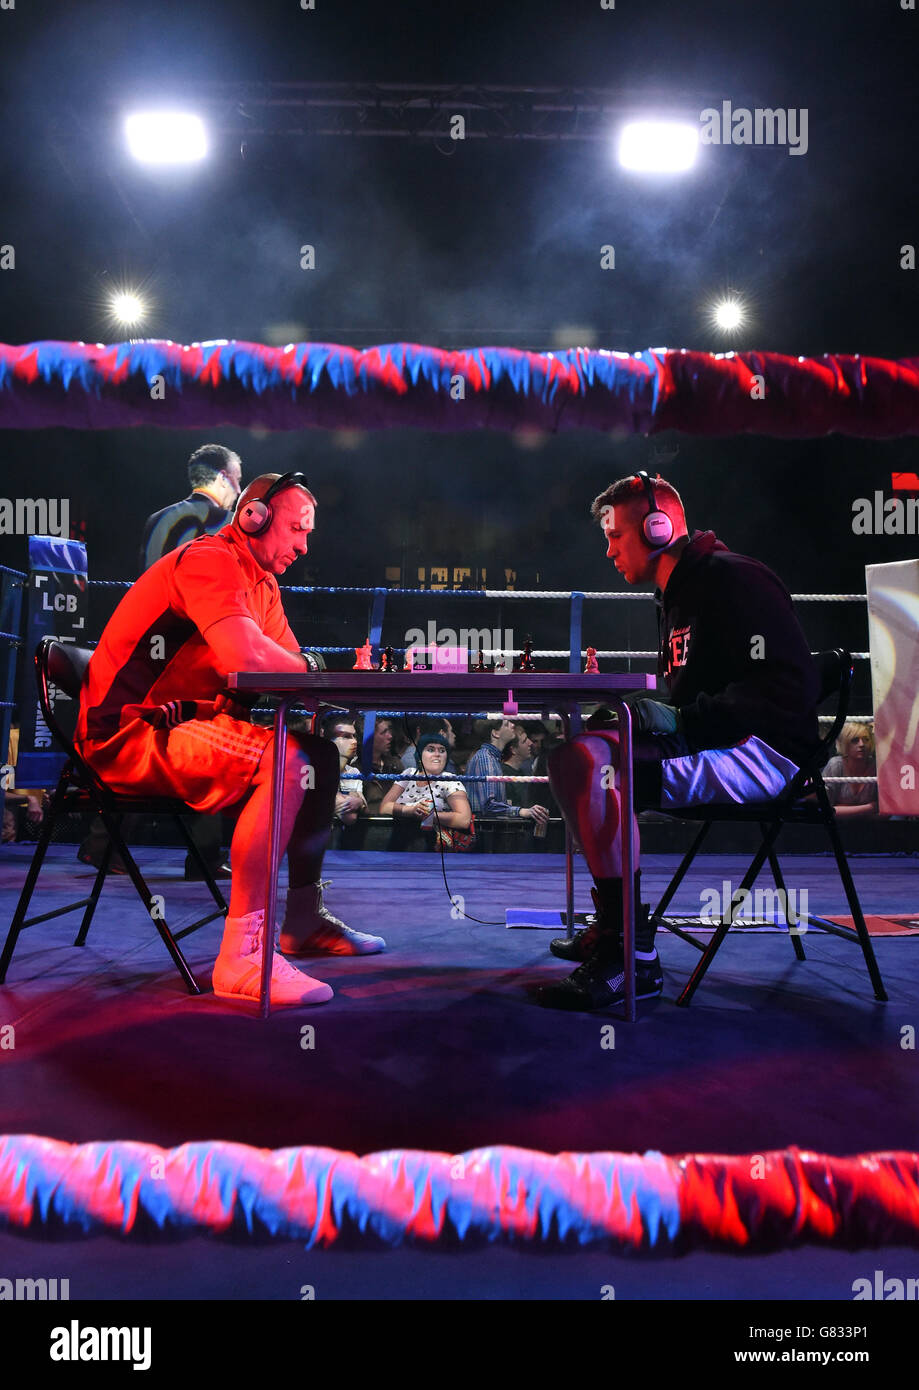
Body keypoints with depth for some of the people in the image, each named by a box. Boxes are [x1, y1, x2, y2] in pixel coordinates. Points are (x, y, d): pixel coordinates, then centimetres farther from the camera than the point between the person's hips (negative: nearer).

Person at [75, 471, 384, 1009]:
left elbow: (288, 669, 13)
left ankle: (303, 918, 16)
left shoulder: (264, 585, 18)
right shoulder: (208, 560, -14)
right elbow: (247, 657, -30)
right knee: (287, 762, -29)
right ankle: (243, 955, -28)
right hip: (128, 734, -10)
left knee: (323, 753, 7)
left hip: (181, 723, 10)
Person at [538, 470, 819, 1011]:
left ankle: (633, 956, -26)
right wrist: (645, 716, 5)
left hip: (765, 752, -11)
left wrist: (681, 719, -23)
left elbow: (789, 689, -21)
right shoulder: (680, 595, 22)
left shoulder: (734, 580, -10)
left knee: (587, 761, -28)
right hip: (712, 748, 11)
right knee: (574, 755, 11)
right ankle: (612, 925, 12)